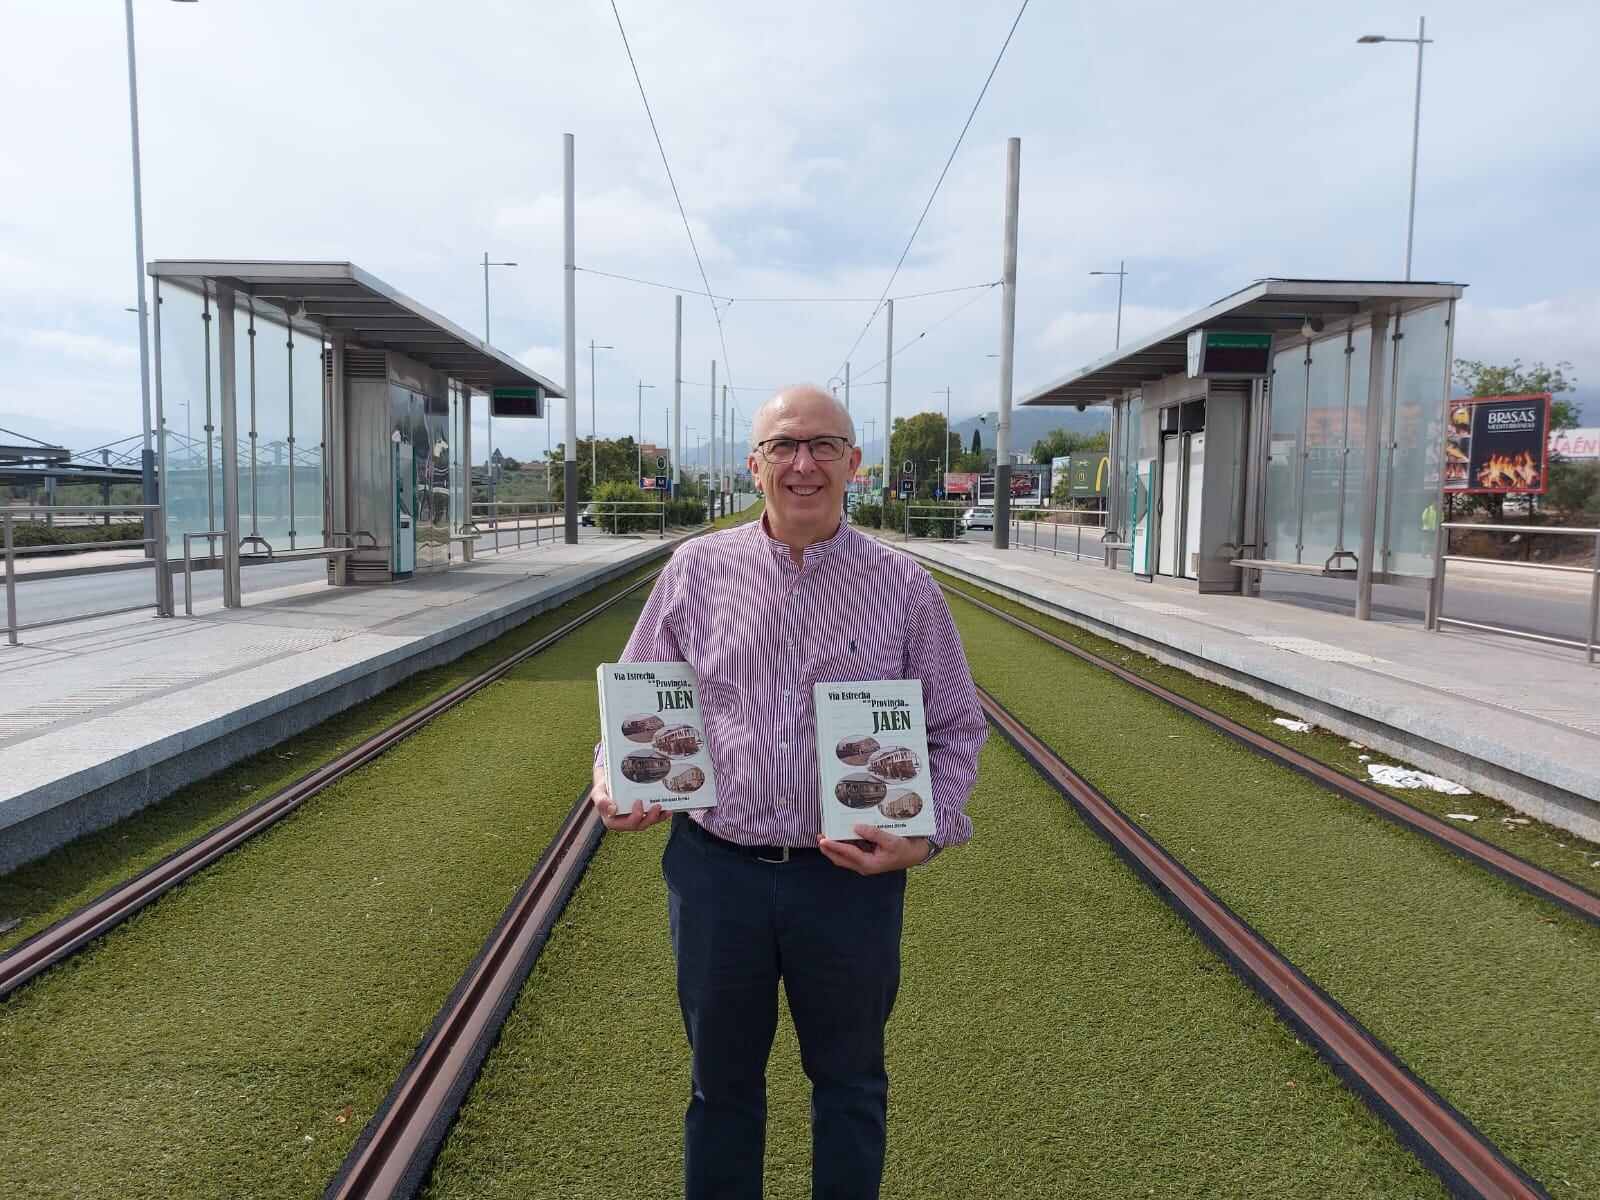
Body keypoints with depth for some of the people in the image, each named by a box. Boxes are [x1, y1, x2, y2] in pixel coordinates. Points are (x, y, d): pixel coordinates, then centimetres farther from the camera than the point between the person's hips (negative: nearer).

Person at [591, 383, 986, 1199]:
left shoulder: (905, 589, -3)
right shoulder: (696, 571, 0)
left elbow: (956, 729, 3)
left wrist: (927, 832, -11)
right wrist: (614, 781, -7)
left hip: (850, 878, 0)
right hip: (715, 870, 1)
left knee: (848, 1081, 19)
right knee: (721, 1080, 20)